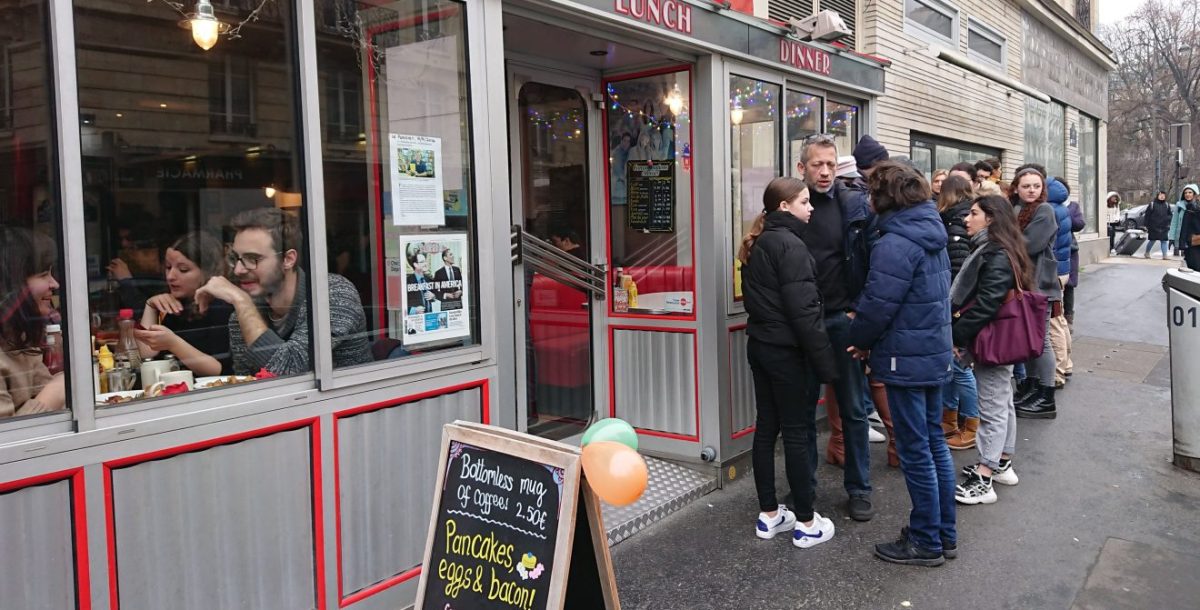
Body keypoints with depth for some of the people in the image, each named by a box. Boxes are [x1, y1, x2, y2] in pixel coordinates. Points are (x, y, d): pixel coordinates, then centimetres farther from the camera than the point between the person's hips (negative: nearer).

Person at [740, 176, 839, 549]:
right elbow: (803, 311, -21)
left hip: (760, 346, 8)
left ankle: (769, 515, 21)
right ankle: (806, 523, 10)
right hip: (787, 351, -8)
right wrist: (826, 362, -17)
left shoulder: (757, 244, 11)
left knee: (766, 427, 11)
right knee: (797, 433, 0)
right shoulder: (790, 245, -17)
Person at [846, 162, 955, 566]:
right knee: (934, 443, 17)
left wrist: (859, 341, -2)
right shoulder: (932, 235, 10)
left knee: (915, 452, 1)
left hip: (906, 360, -9)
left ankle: (926, 543, 13)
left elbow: (877, 304, -21)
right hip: (936, 353, 9)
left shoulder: (895, 244, -20)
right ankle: (944, 533, 28)